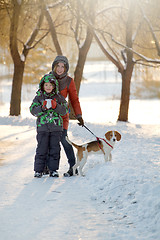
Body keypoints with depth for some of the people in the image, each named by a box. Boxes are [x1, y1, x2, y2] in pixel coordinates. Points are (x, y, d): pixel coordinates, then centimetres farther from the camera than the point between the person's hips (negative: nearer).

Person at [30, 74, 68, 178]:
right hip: (42, 127, -1)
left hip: (56, 127, 1)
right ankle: (38, 170, 6)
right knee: (42, 149, -1)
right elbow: (33, 111, -2)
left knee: (55, 149, 4)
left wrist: (55, 106, -15)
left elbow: (64, 111, 1)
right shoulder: (39, 97, 5)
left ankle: (53, 169, 13)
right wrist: (43, 107, -18)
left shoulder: (59, 97, 7)